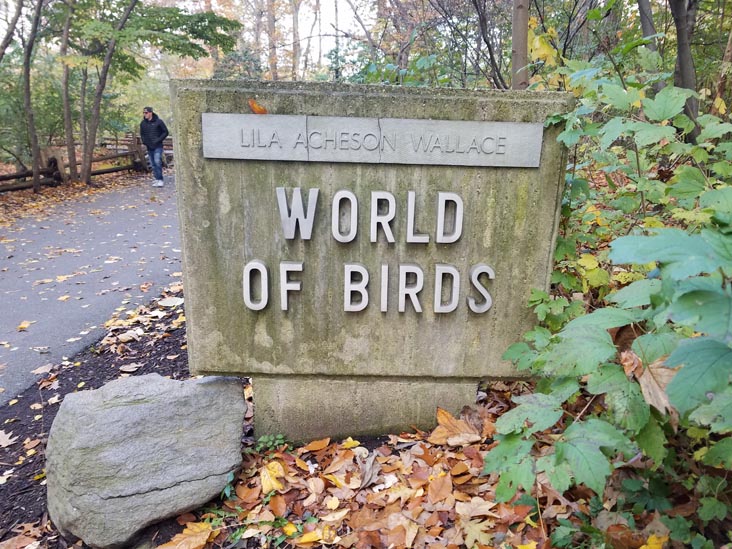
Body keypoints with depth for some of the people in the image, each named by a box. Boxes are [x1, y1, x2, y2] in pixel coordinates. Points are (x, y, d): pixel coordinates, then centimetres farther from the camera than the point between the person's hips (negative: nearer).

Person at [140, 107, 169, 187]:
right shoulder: (143, 123, 9)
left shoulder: (158, 121, -5)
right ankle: (157, 179, 15)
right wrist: (144, 141, 1)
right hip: (149, 147, 5)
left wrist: (158, 140, -12)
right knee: (153, 164, 7)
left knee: (157, 161, -18)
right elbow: (142, 134, 20)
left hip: (158, 146, -5)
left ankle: (160, 180, -13)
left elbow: (165, 132, -3)